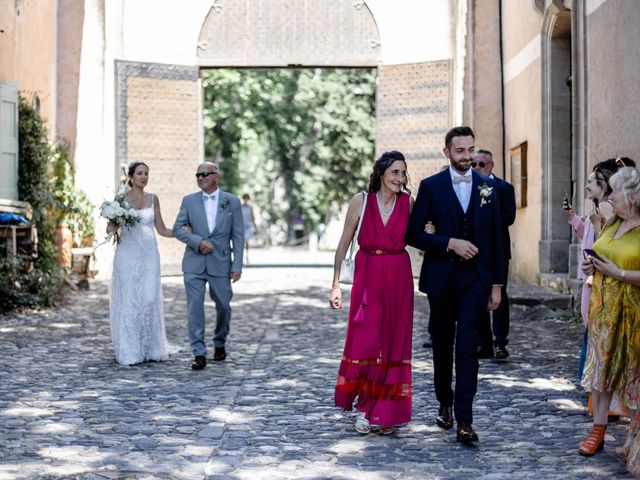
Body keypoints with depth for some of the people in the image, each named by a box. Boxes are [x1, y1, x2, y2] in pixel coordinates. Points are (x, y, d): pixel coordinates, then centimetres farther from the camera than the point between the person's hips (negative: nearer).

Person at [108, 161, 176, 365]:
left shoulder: (152, 199, 9)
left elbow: (162, 229, 12)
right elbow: (110, 228, 3)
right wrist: (113, 227, -20)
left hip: (149, 254, 2)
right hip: (127, 254, -2)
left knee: (150, 299, 0)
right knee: (128, 300, -1)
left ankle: (151, 348, 11)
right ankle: (129, 351, 5)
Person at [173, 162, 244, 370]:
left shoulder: (232, 201, 2)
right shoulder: (189, 201, 5)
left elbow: (238, 235, 1)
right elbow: (177, 229, 3)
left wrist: (237, 265, -5)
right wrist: (198, 241, -13)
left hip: (221, 263, 0)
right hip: (194, 263, 0)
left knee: (223, 306, 7)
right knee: (195, 307, -5)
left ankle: (220, 344, 32)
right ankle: (199, 354, -2)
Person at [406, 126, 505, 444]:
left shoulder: (488, 186, 6)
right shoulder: (431, 186, 0)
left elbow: (496, 238, 8)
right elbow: (413, 233, -3)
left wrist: (497, 284, 5)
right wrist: (449, 243, -16)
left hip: (476, 280, 0)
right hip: (441, 278, 0)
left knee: (468, 348, -9)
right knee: (442, 346, 12)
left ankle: (464, 420, -11)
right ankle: (445, 404, 31)